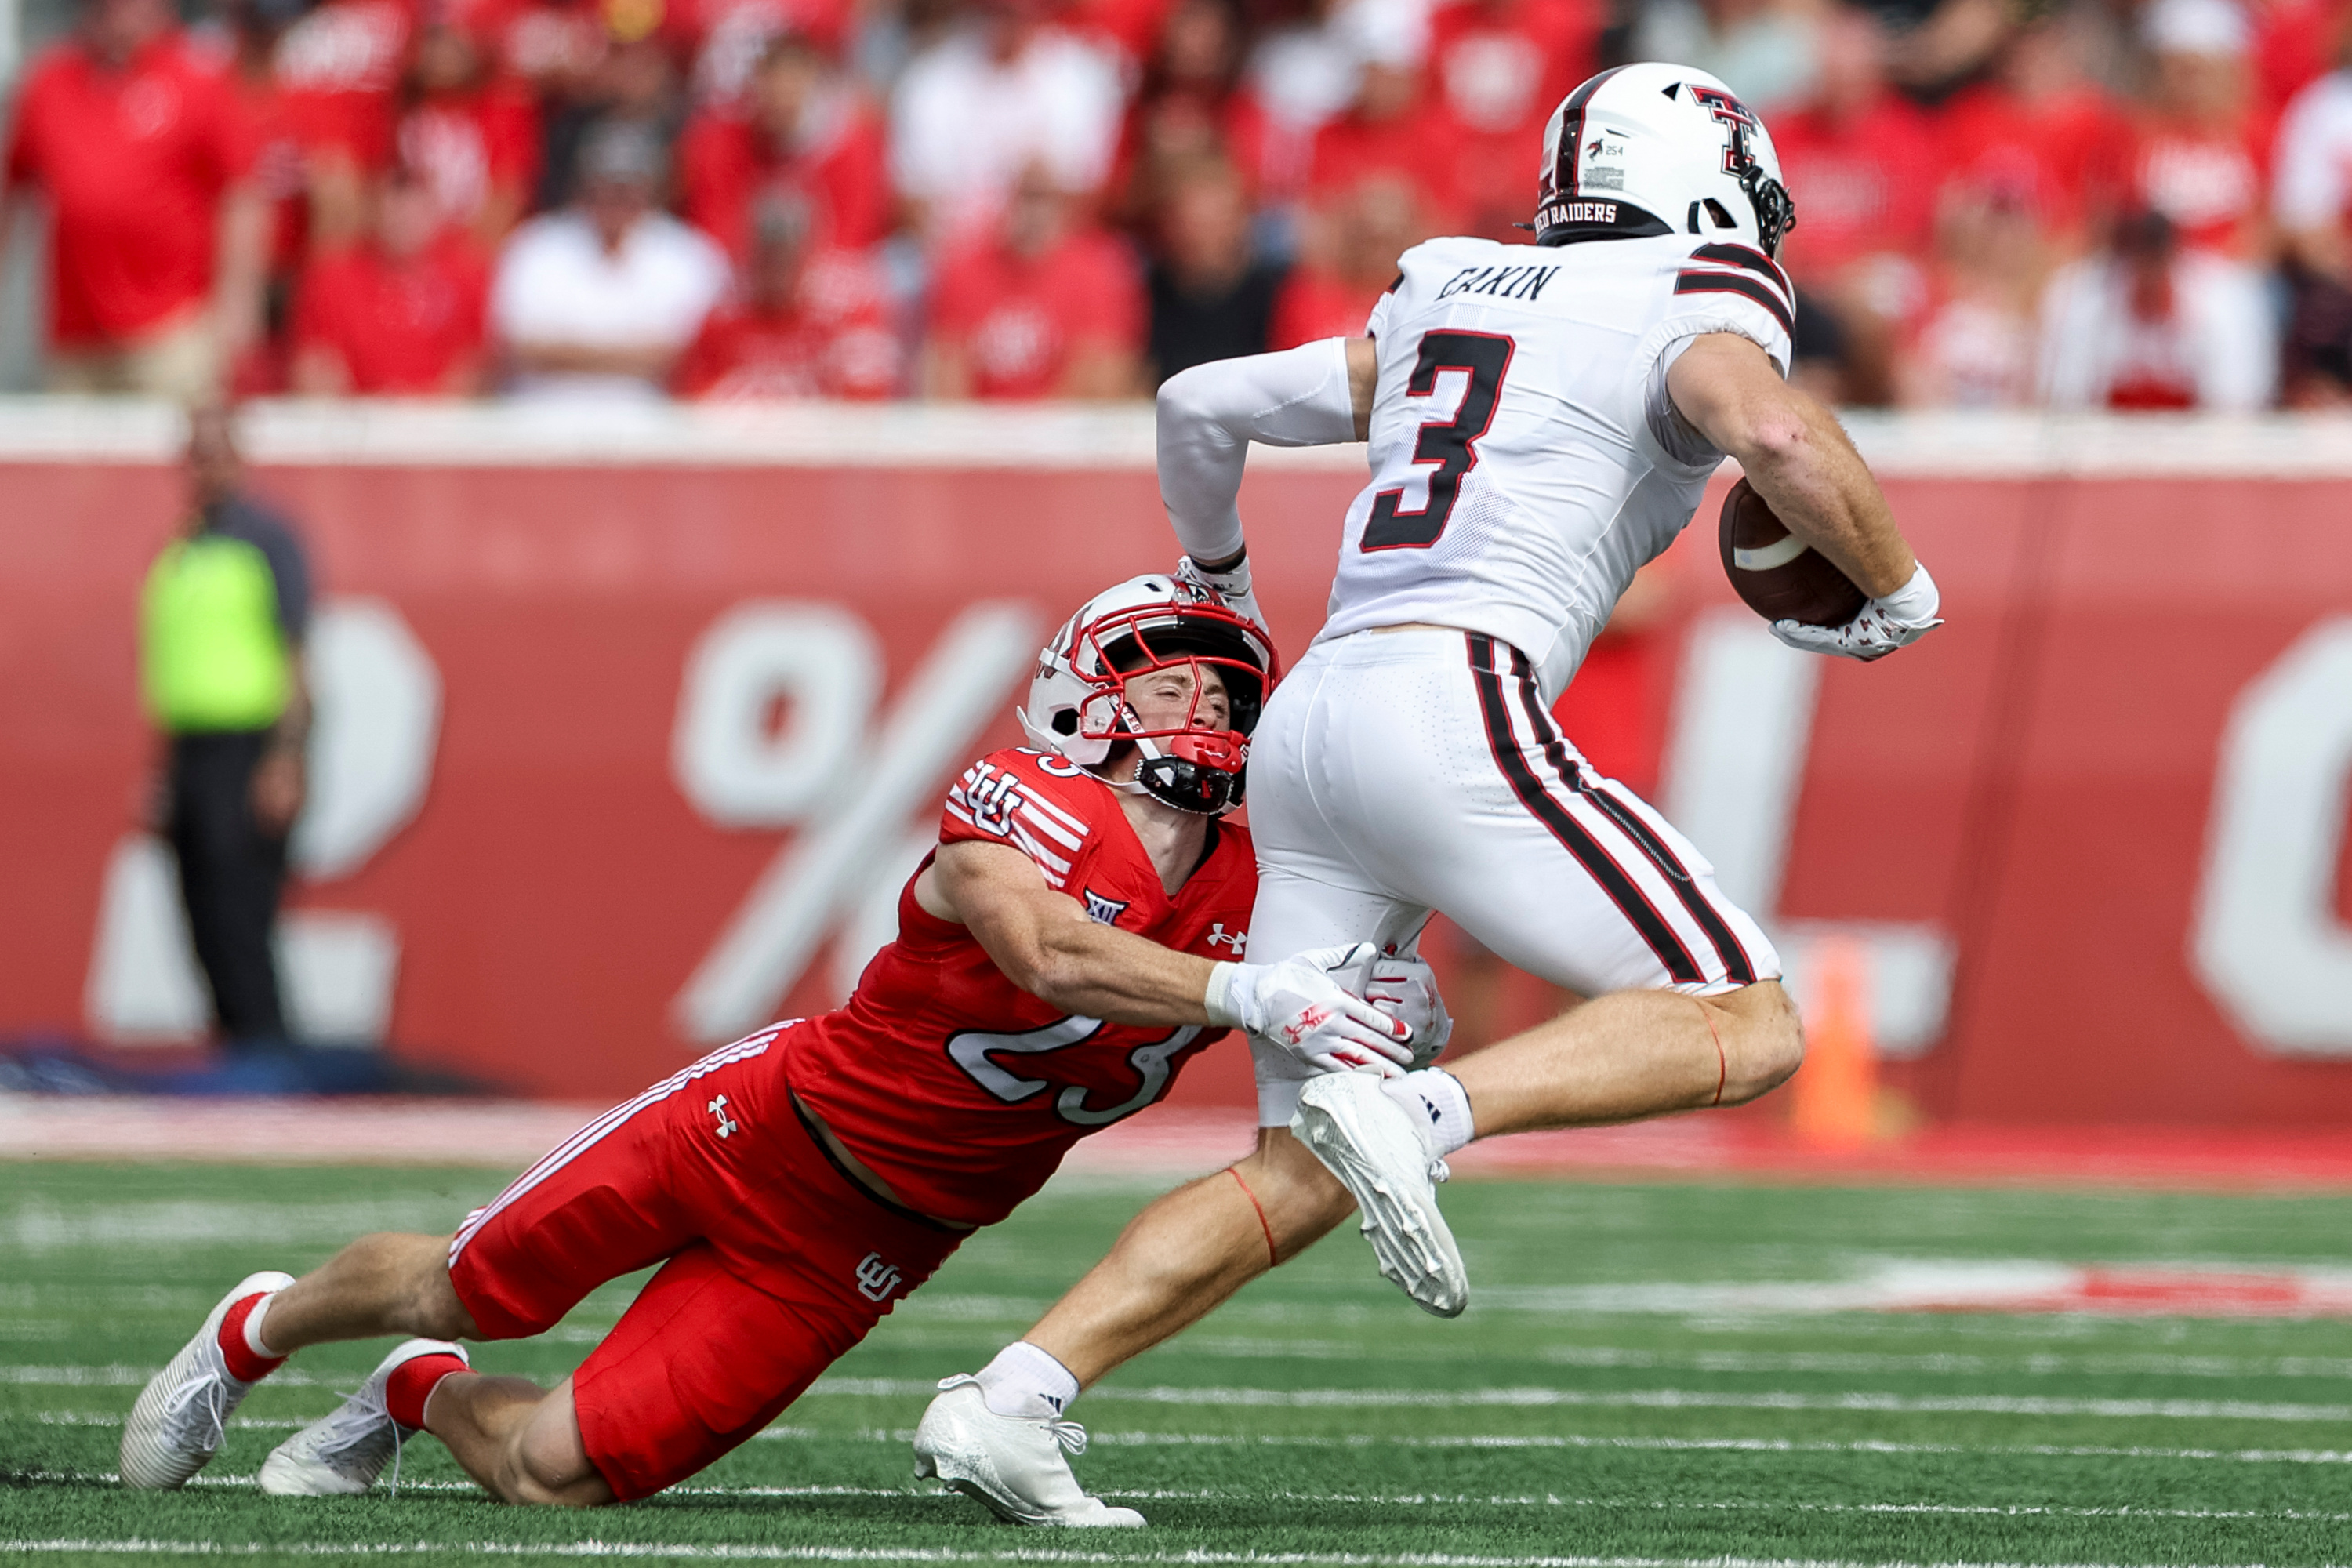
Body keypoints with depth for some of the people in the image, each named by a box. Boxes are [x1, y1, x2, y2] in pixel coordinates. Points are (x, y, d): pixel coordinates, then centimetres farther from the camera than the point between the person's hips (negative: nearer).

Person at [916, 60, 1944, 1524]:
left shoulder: (1447, 306, 26)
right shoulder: (1695, 318, 6)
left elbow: (1201, 404, 30)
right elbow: (1780, 437, -17)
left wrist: (1218, 583, 49)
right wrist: (1899, 590, 0)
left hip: (1307, 727, 7)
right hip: (1457, 707, -7)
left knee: (1300, 1183, 9)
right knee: (1748, 1028, -3)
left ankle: (1006, 1401, -4)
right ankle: (1419, 1114, -22)